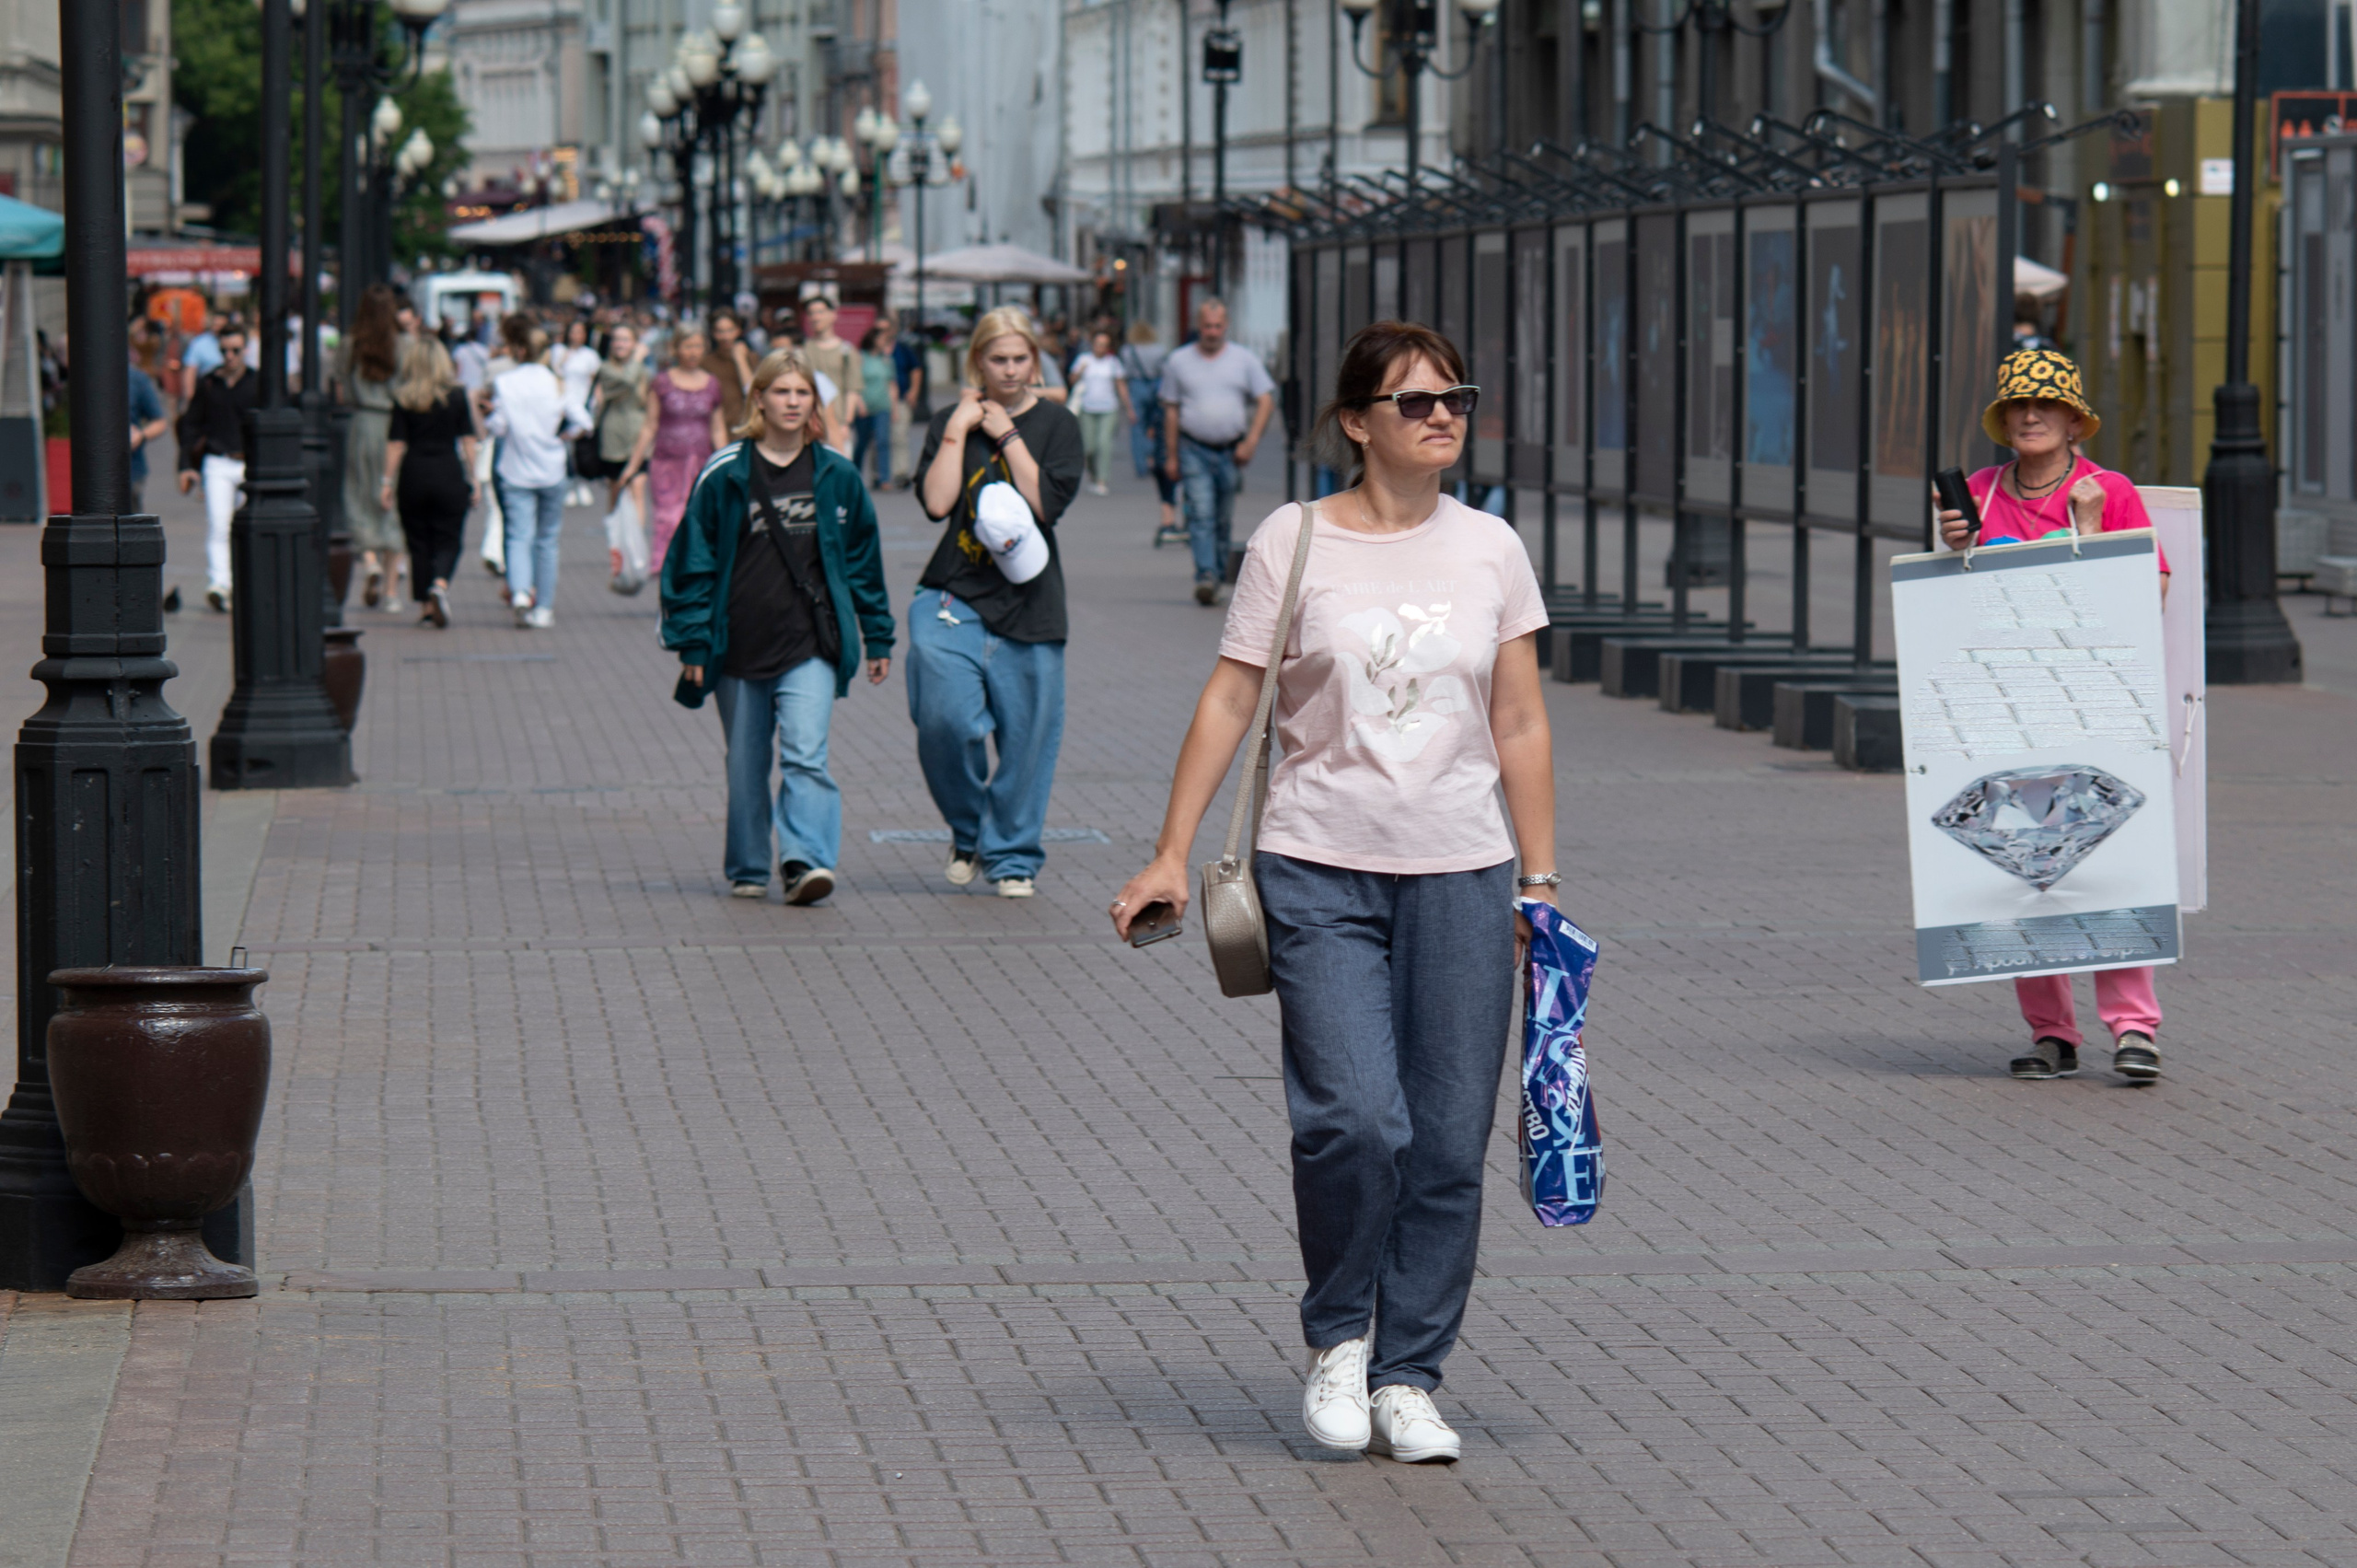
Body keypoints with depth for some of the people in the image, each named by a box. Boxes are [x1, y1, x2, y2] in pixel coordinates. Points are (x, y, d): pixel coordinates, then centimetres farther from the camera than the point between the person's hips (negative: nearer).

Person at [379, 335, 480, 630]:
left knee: (419, 541, 10)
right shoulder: (458, 395, 0)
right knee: (447, 539, 5)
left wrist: (388, 481, 1)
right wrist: (473, 479, 7)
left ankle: (427, 606, 10)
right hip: (449, 474, 0)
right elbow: (468, 440, 1)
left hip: (414, 475, 0)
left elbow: (396, 444, -3)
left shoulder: (403, 398, -3)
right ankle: (440, 584, -23)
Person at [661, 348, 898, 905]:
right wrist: (691, 641, -1)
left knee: (805, 754, -17)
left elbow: (863, 560, 14)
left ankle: (806, 860, -23)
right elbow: (694, 560, 3)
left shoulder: (837, 476, 6)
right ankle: (747, 869, 23)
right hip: (740, 645, 0)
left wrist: (878, 637, 15)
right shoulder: (725, 476, -1)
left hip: (811, 646, 0)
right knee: (746, 765, 10)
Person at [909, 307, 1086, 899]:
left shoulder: (1056, 423, 5)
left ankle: (1012, 855, 18)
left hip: (1028, 600, 0)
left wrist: (1008, 435, -8)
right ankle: (968, 832, 11)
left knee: (1025, 734, 1)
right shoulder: (951, 421, 8)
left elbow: (1046, 503, -10)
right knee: (946, 719, -14)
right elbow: (936, 501, -7)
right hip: (954, 595, 0)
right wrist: (958, 430, -8)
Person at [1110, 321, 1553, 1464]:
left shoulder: (1489, 550, 8)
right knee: (1353, 1118, -16)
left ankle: (1407, 1378, 13)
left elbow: (1520, 726, 11)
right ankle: (1338, 1336, 9)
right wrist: (1169, 855, -3)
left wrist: (1540, 877, 9)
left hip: (1462, 875, 3)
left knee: (1448, 1143, 1)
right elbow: (1228, 702, 0)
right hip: (1321, 867, -3)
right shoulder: (1293, 544, 0)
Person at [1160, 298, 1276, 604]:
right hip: (1194, 449, -1)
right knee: (1201, 514, -14)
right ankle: (1206, 576, -23)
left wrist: (1250, 441, -8)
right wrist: (1171, 456, 6)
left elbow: (1265, 400, 4)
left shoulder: (1245, 360, 5)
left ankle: (1217, 578, 17)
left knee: (1223, 520, 6)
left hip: (1231, 451, 1)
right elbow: (1171, 410, 9)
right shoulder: (1179, 362, 6)